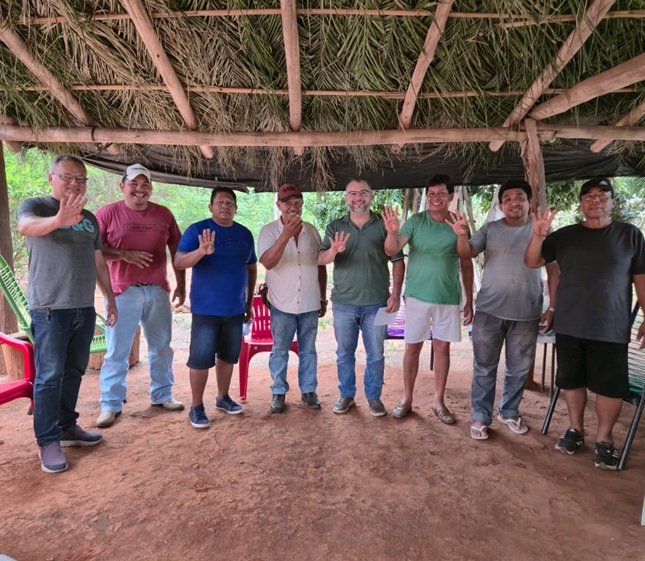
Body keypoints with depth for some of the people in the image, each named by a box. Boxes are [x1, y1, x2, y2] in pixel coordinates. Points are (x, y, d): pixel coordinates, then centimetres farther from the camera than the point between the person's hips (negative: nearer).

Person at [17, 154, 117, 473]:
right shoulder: (36, 206, -1)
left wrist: (110, 298, 16)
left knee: (74, 372, 13)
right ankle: (48, 441, 7)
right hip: (50, 308, -6)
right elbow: (25, 226, -26)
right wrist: (59, 219, -46)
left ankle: (67, 427, 25)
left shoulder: (89, 218, 15)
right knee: (49, 375, -2)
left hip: (84, 308, 6)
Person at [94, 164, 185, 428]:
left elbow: (176, 250, 11)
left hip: (158, 291, 3)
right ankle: (110, 404, 15)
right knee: (117, 351, 2)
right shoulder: (108, 213, -2)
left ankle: (162, 395, 28)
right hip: (123, 292, -3)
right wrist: (124, 254, -20)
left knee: (161, 347, 13)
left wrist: (181, 284, 8)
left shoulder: (164, 214, 7)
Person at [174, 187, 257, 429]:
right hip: (206, 309, -4)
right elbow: (178, 262, -15)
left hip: (235, 309, 5)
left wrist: (250, 302, 13)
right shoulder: (197, 230, -5)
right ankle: (196, 407, 14)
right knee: (201, 358, -1)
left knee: (228, 356, 14)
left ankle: (223, 397, 31)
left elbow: (251, 268, 14)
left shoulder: (244, 233, 9)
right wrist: (201, 252, -35)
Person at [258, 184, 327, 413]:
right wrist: (286, 235, -31)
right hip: (283, 304, -3)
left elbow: (321, 265, 10)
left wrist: (323, 297, 11)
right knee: (280, 351, 8)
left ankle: (309, 390, 26)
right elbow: (267, 262, -21)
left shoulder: (311, 230, 5)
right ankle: (278, 392, 22)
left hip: (310, 303, 3)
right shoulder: (269, 231, -6)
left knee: (308, 350, 13)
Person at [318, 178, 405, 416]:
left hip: (376, 303, -1)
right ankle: (346, 395, 29)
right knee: (344, 353, 12)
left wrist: (395, 294, -7)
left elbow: (398, 261, 1)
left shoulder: (384, 225, 0)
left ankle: (374, 396, 27)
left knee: (375, 354, 10)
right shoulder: (335, 227, 3)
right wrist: (334, 251, -30)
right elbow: (321, 260, -8)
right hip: (343, 303, 1)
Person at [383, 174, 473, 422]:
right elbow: (391, 250, -14)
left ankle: (439, 401, 23)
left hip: (448, 298, 2)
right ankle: (406, 399, 20)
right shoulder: (416, 221, -4)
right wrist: (392, 232, -36)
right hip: (417, 295, -1)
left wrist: (469, 301, 6)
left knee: (442, 347, 9)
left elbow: (466, 265, 7)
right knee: (412, 347, 7)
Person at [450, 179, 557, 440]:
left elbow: (553, 271, 5)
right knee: (484, 367, 6)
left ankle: (509, 412, 35)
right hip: (489, 311, -1)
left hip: (527, 314, 1)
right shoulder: (490, 229, 3)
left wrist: (554, 307, 0)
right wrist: (462, 235, -28)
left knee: (519, 368, 14)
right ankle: (480, 417, 19)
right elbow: (466, 254, -7)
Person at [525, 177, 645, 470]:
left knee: (610, 385, 4)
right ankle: (576, 429, 28)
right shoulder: (565, 235, 6)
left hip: (610, 327, -2)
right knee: (572, 379, 12)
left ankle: (604, 438, 20)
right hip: (569, 325, 2)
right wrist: (538, 235, -16)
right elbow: (532, 262, 2)